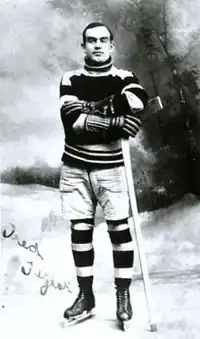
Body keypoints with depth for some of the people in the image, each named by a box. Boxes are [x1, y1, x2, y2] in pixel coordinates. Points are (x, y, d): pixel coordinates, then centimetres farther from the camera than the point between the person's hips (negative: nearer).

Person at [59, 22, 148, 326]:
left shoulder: (124, 78, 3)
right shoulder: (70, 79, 6)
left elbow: (137, 100, -21)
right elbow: (71, 119, -12)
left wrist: (88, 115, -23)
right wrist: (113, 121, -23)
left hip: (111, 167, -1)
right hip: (75, 167, 2)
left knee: (119, 229, 1)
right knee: (80, 231, 8)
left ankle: (123, 295, 17)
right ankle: (85, 295, 23)